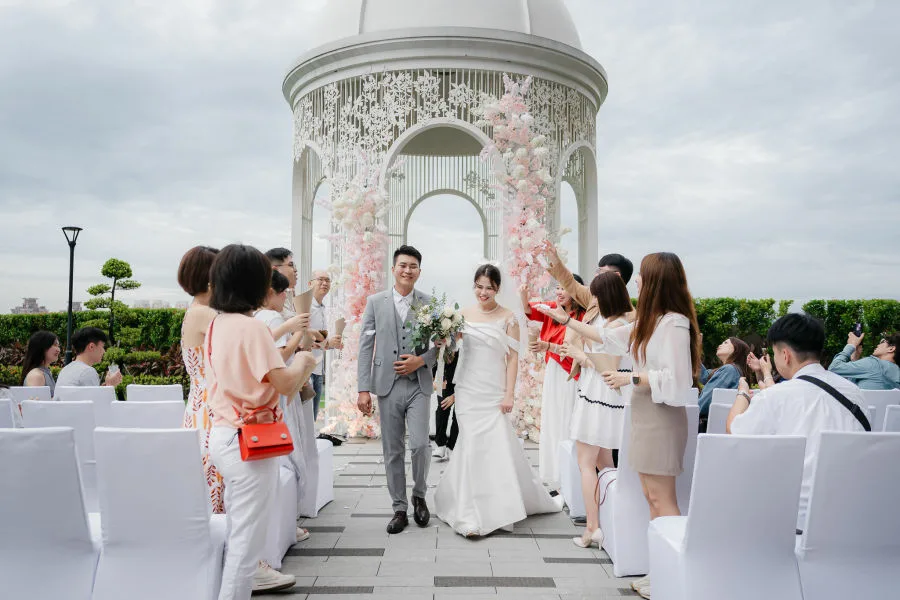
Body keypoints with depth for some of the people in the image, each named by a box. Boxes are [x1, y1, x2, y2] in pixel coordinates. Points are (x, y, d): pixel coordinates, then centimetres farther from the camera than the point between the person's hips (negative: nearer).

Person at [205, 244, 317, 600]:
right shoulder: (251, 327, -20)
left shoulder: (216, 325, 7)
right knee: (247, 535, 2)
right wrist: (303, 362, -2)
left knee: (239, 527, 22)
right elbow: (284, 384, -21)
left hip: (223, 435, 9)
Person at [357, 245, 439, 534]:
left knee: (420, 445, -9)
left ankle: (419, 496, 18)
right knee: (393, 451, 7)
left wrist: (421, 360, -12)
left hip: (419, 385, -1)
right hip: (387, 386, 1)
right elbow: (365, 346, 2)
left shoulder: (429, 303, 4)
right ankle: (399, 509, 21)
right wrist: (363, 388, -3)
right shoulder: (375, 302, 4)